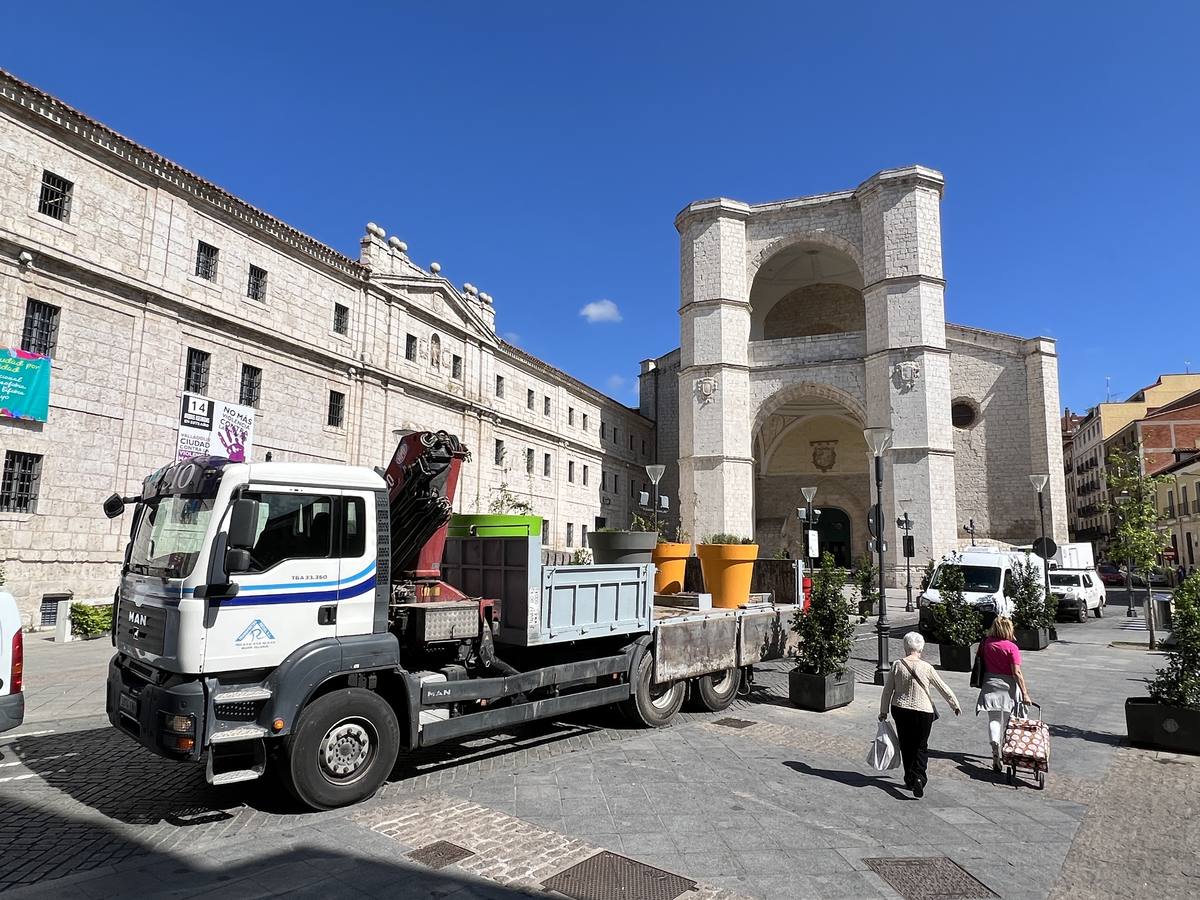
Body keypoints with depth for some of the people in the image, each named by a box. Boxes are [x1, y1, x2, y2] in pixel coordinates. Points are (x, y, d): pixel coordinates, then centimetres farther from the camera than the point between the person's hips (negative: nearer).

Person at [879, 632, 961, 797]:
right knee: (921, 746, 9)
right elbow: (944, 688, 1)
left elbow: (887, 690, -1)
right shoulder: (926, 667, -8)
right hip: (923, 711, -1)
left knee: (906, 746, 15)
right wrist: (955, 706, 16)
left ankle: (909, 780, 22)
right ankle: (918, 776, -11)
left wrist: (883, 711, 9)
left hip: (900, 711, 2)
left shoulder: (897, 665, -5)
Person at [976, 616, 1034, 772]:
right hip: (1007, 685, -2)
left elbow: (981, 661, 7)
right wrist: (1025, 694, -13)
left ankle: (995, 747, -17)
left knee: (993, 719, 4)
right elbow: (1017, 673, -17)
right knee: (1007, 720, 17)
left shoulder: (986, 643, -3)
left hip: (990, 684, 2)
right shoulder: (1011, 647, -15)